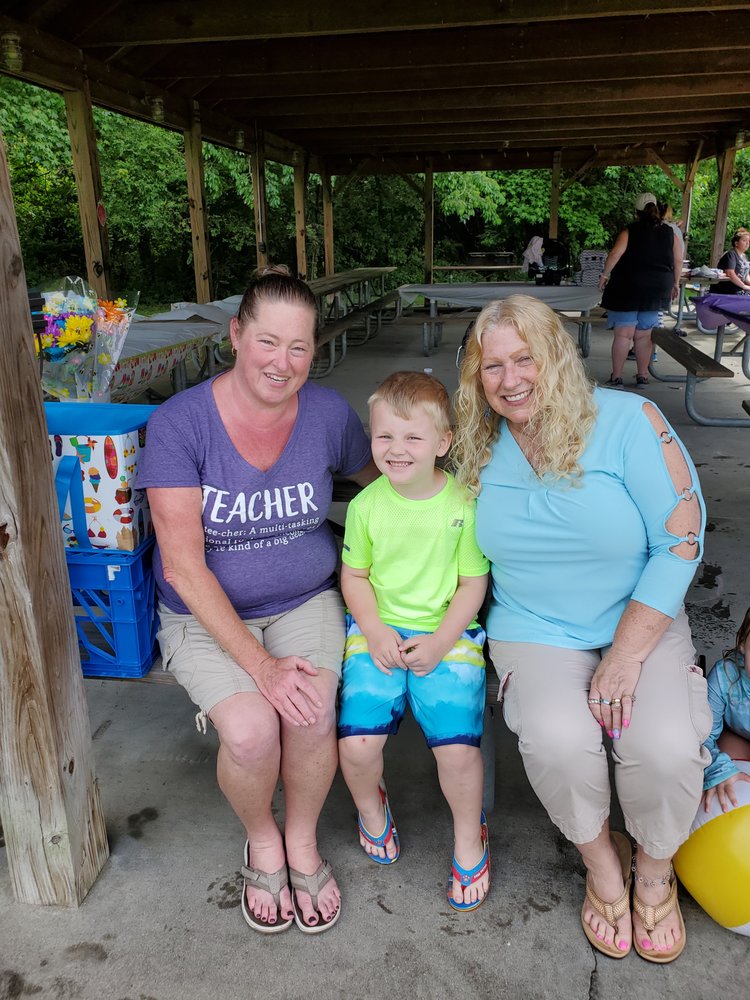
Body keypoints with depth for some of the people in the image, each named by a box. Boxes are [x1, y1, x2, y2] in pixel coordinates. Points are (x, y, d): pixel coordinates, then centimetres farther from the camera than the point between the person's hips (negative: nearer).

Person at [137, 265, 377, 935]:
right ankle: (262, 842, 11)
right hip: (208, 616, -1)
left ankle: (303, 840, 10)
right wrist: (259, 664, -23)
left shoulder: (327, 413, -6)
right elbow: (184, 566, -18)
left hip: (306, 602, 2)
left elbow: (381, 479, 15)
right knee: (250, 729, -25)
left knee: (313, 716, -24)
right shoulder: (180, 423, -16)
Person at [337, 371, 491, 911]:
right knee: (357, 745, -13)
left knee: (459, 748, -15)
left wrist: (439, 641, -12)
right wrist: (376, 632, -8)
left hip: (448, 634, -1)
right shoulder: (366, 504, -3)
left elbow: (473, 584, -2)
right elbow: (354, 575, 6)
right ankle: (372, 807, 25)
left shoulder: (465, 504, -9)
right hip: (378, 631, 2)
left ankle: (469, 837, 18)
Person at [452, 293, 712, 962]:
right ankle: (602, 862, 9)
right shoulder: (479, 448, 1)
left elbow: (681, 539, -12)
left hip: (643, 625, -1)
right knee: (558, 740, -28)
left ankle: (655, 870, 12)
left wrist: (625, 655, -17)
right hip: (537, 633, 2)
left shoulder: (627, 420, -12)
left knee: (666, 748, -26)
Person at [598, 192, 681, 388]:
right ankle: (642, 377, 15)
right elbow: (678, 261, 9)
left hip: (628, 287, -4)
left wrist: (605, 275, -7)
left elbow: (615, 254, -17)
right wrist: (675, 283, 20)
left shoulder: (629, 231, -3)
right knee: (644, 335, 11)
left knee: (623, 333, -2)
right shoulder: (670, 234, 8)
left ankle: (616, 378, -4)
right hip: (657, 290, 4)